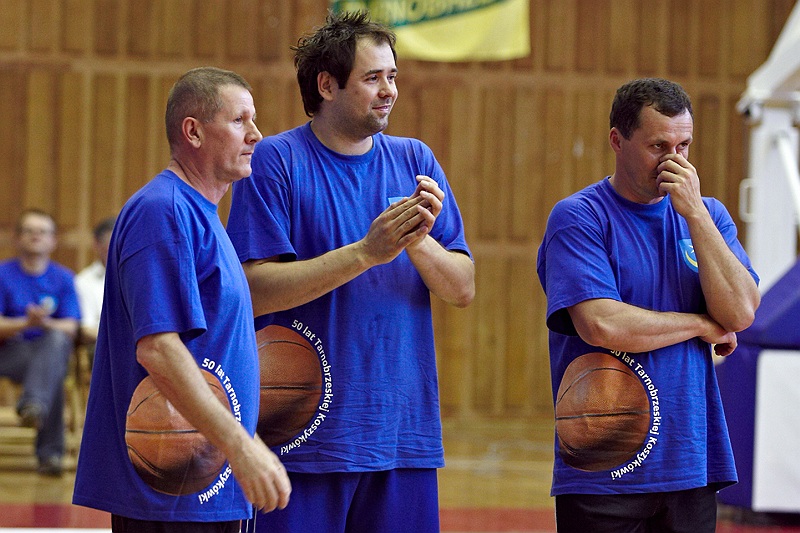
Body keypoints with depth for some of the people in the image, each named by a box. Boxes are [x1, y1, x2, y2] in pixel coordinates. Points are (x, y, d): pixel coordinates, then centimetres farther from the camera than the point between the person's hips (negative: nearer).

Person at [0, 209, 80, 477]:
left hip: (52, 351, 2)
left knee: (57, 340, -37)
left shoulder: (63, 278, 10)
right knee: (54, 376, -36)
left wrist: (45, 323, -23)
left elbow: (70, 329, 0)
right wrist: (26, 323, -24)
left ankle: (34, 405, -56)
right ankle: (50, 453, -37)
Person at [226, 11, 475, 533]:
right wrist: (365, 252, -19)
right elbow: (255, 289, -13)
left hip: (406, 430, 4)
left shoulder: (414, 161, 10)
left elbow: (463, 289, 7)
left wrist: (419, 243, -13)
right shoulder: (276, 162, -3)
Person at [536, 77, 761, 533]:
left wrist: (694, 212, -8)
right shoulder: (578, 218, -5)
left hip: (693, 469, 4)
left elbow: (740, 312, -3)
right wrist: (704, 327, -5)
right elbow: (602, 325, -18)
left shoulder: (708, 216, 12)